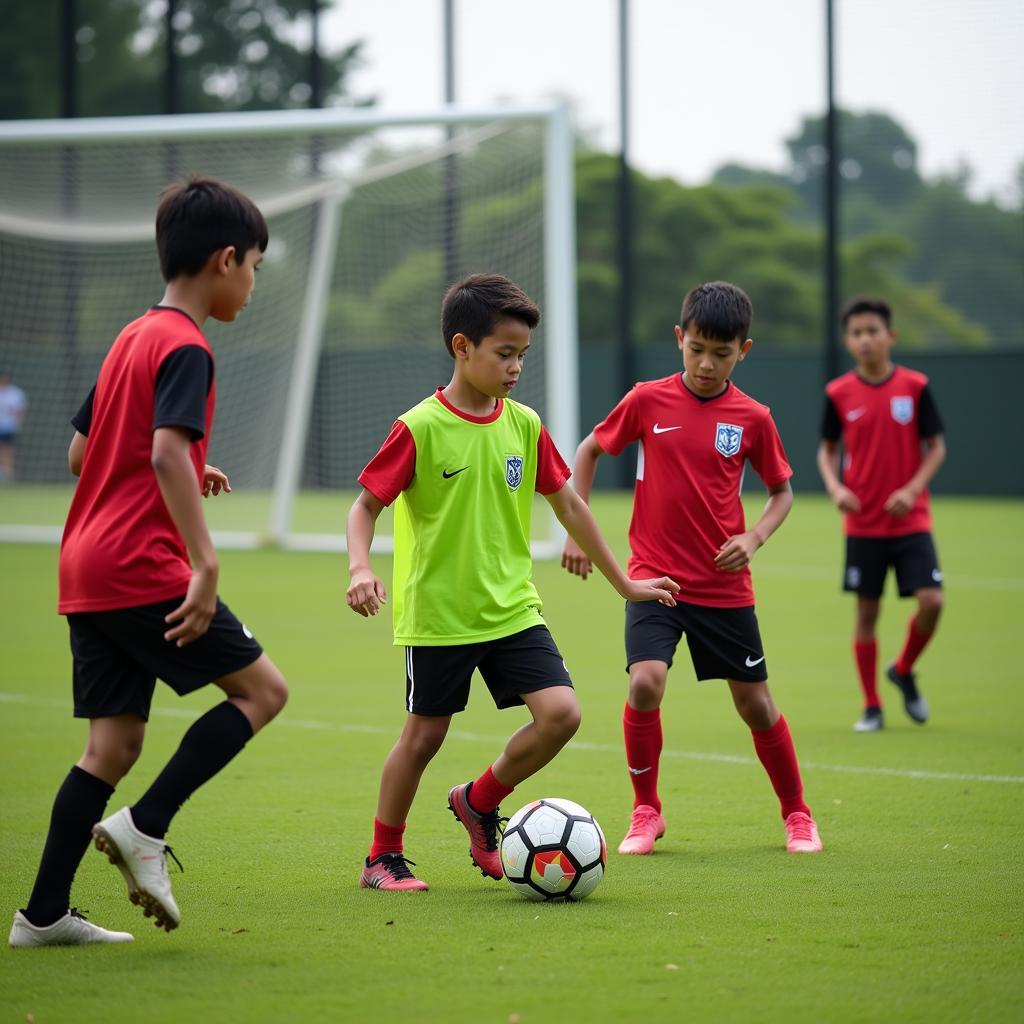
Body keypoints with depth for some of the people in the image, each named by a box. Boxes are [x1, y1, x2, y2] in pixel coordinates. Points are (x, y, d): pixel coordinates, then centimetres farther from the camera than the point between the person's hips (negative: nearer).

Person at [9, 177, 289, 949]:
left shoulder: (131, 339, 18)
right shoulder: (185, 347, -10)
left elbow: (80, 454, 24)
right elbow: (167, 453, -25)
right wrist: (206, 565, -30)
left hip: (87, 576, 9)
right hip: (142, 570, -9)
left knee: (115, 741, 9)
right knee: (262, 689, 0)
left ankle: (45, 914, 7)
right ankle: (145, 828, -7)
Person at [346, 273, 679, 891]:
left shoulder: (525, 425, 2)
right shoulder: (420, 429, -12)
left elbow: (568, 505, 12)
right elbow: (366, 505, -8)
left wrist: (624, 583, 15)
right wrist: (360, 568, -27)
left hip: (512, 608, 4)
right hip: (438, 614, -4)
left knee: (561, 713, -9)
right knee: (424, 735, 4)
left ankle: (479, 803, 15)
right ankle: (383, 858, 23)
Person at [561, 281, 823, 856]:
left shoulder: (753, 419, -3)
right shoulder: (648, 401, -5)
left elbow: (783, 490, 9)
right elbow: (590, 451, 10)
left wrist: (754, 537, -10)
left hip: (724, 586, 1)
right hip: (654, 576, -1)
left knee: (755, 701, 6)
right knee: (646, 683, -20)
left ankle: (797, 814, 26)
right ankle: (646, 813, -1)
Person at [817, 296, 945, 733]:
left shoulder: (915, 387, -4)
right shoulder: (839, 394, -1)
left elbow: (936, 447, 1)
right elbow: (827, 449, 10)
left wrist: (912, 489, -13)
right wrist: (835, 487, -9)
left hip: (911, 520, 0)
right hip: (863, 524, 1)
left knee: (931, 600, -13)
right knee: (867, 611, 3)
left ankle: (904, 671, 15)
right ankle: (871, 707, 15)